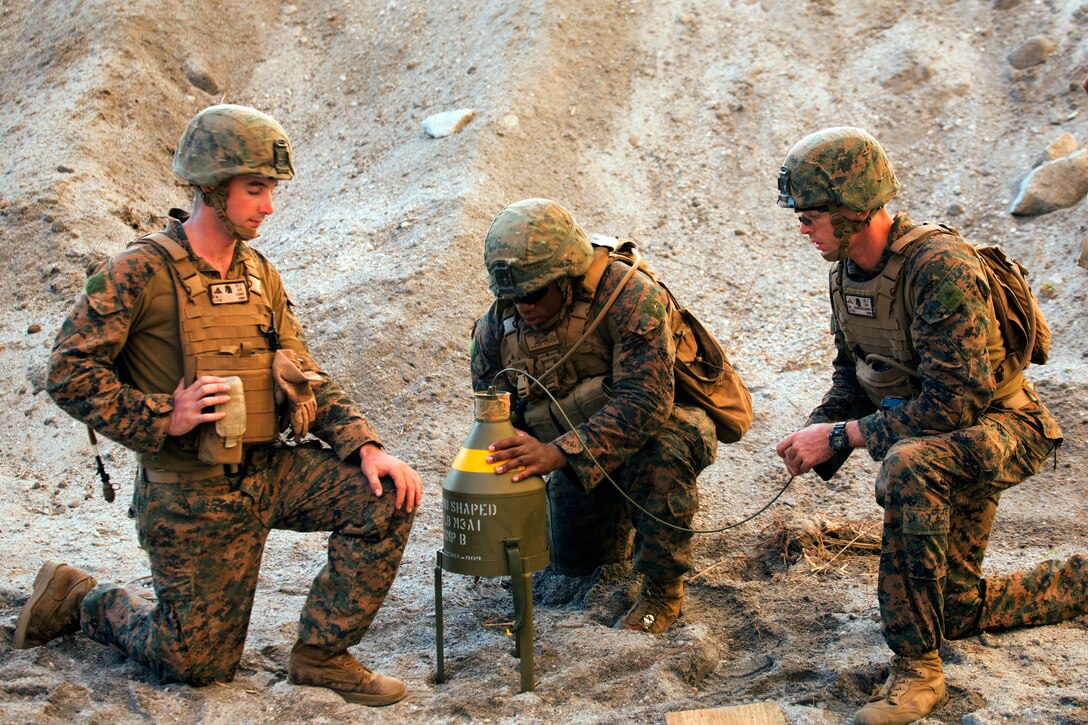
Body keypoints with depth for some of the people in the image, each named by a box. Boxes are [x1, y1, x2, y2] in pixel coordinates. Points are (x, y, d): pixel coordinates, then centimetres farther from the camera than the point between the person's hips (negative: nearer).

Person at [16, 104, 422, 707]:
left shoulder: (260, 275, 6)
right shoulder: (141, 272, -15)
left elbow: (304, 377, 7)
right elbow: (70, 373, -15)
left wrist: (365, 447, -7)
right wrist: (160, 417, -24)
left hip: (267, 471, 6)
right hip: (191, 494, -6)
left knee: (386, 497, -12)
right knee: (200, 662, 3)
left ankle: (320, 653, 2)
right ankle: (81, 601, 28)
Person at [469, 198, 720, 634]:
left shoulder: (628, 297, -31)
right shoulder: (496, 328, -13)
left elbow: (646, 399, -41)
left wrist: (558, 452, -51)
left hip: (660, 430, -5)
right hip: (577, 455, 5)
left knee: (658, 451, -38)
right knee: (572, 563, 4)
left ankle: (663, 588, -17)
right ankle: (618, 514, 38)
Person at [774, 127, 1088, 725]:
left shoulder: (940, 266, -30)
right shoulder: (846, 272, -3)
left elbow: (952, 404, -33)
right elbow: (853, 374, 10)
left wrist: (839, 437, -30)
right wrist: (816, 431, -10)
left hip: (1000, 428, -9)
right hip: (937, 443, 9)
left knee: (907, 466, -41)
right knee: (955, 610, 15)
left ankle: (918, 667, -31)